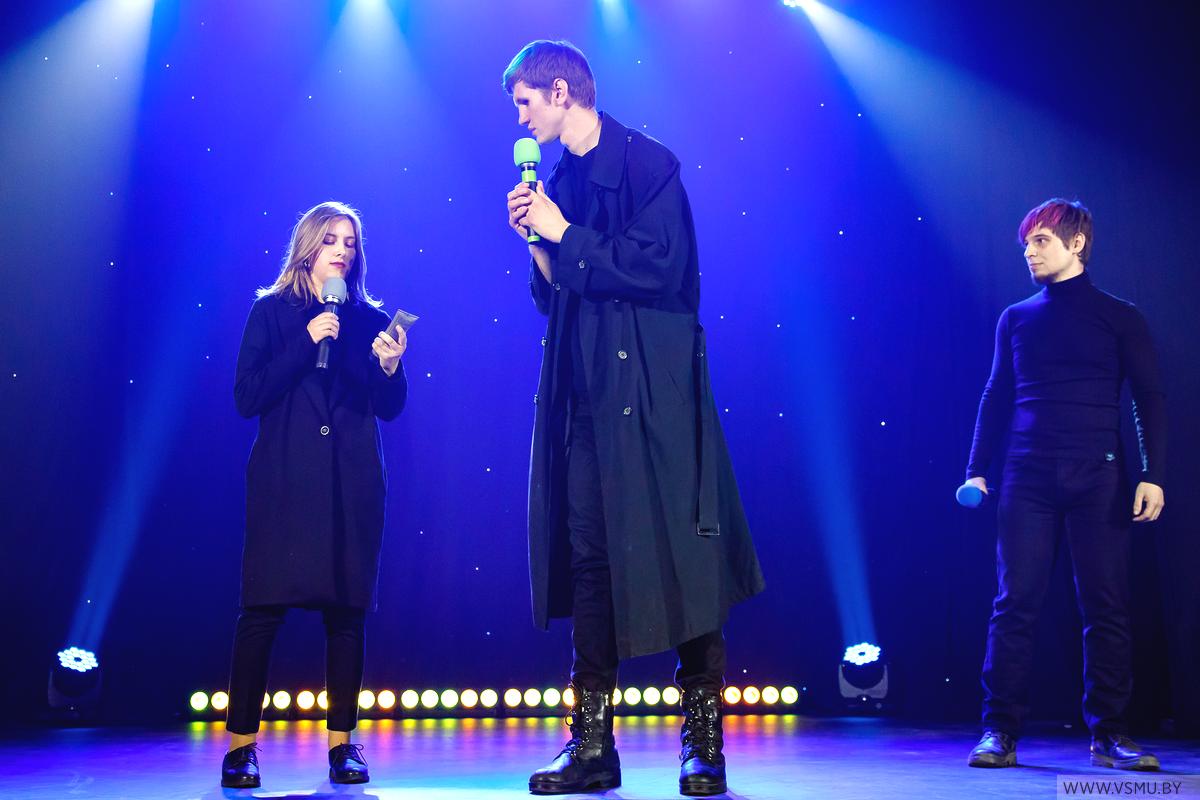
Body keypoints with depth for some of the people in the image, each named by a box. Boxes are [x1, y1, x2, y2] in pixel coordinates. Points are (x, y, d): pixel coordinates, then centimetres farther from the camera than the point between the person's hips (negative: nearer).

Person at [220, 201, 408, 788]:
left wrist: (390, 366, -11)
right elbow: (247, 397, -4)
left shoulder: (370, 318, 13)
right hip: (283, 477, -2)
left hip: (351, 481, 2)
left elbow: (389, 408, 9)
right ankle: (241, 743, 1)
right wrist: (306, 344, -11)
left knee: (347, 608, 1)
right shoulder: (272, 312, 7)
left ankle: (342, 741, 9)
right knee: (264, 606, -6)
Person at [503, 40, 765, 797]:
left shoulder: (648, 163, -5)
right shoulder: (558, 180, 15)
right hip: (584, 393, 7)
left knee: (679, 555, -3)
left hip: (651, 389, -7)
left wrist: (567, 234, -9)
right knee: (588, 557, 5)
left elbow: (658, 265, -16)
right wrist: (537, 240, 1)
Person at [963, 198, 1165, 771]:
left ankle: (1108, 732, 9)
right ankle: (1000, 730, 1)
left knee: (1106, 605, 1)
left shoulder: (1119, 317, 7)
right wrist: (977, 469, 4)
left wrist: (1152, 475, -6)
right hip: (1028, 476, 1)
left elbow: (1149, 400, 4)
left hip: (1097, 477, -1)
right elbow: (996, 398, 14)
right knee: (1016, 602, -3)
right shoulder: (1016, 319, 13)